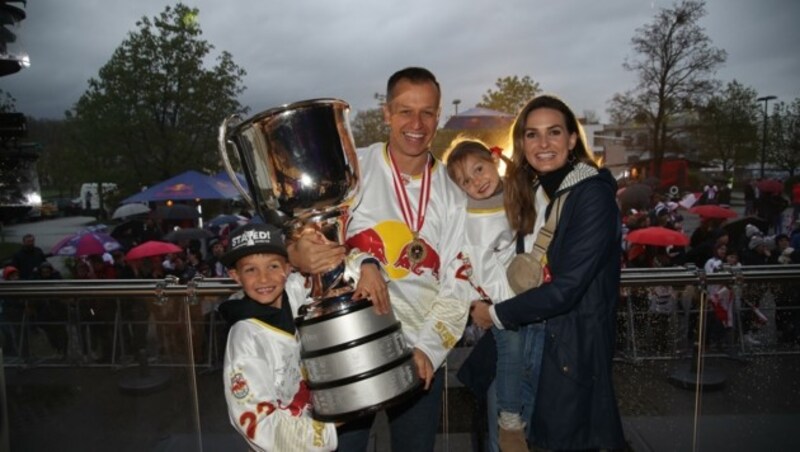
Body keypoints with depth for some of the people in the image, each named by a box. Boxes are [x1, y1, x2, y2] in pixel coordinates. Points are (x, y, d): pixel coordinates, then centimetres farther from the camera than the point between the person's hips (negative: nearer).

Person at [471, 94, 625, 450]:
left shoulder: (593, 194, -18)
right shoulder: (532, 193, 6)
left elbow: (566, 288, -23)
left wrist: (497, 314, -13)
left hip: (575, 347, -7)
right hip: (533, 338, 7)